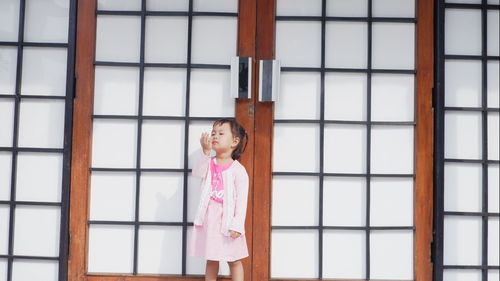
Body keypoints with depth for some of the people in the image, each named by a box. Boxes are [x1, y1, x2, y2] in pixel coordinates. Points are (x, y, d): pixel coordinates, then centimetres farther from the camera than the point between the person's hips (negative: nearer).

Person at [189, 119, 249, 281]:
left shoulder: (238, 169, -8)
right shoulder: (209, 163, 6)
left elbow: (242, 199, -12)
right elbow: (198, 173, -17)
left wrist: (237, 224, -19)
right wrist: (205, 151, -28)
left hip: (227, 219, -4)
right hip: (209, 219, 4)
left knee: (233, 260, 5)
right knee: (211, 260, 15)